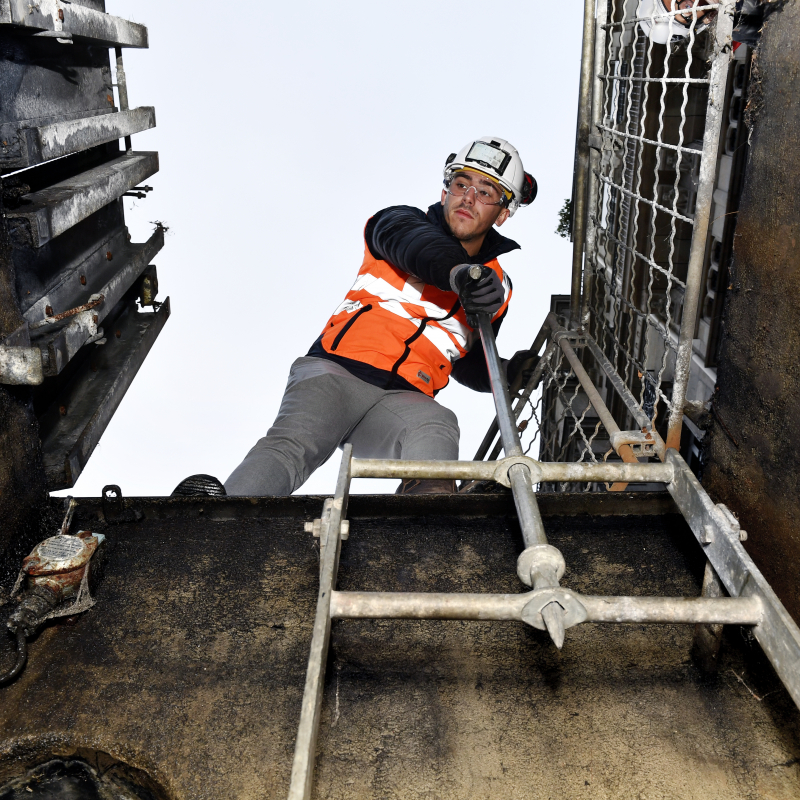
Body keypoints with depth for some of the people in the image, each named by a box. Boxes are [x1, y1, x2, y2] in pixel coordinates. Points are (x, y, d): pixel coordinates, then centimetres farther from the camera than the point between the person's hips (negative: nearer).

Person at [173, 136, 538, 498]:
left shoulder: (496, 287, 22)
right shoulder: (400, 221, 12)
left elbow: (470, 364, 36)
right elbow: (415, 246, -15)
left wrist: (506, 374, 13)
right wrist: (456, 272, -37)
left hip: (401, 401, 2)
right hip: (335, 373, -2)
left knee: (436, 426, -34)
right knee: (292, 445, -31)